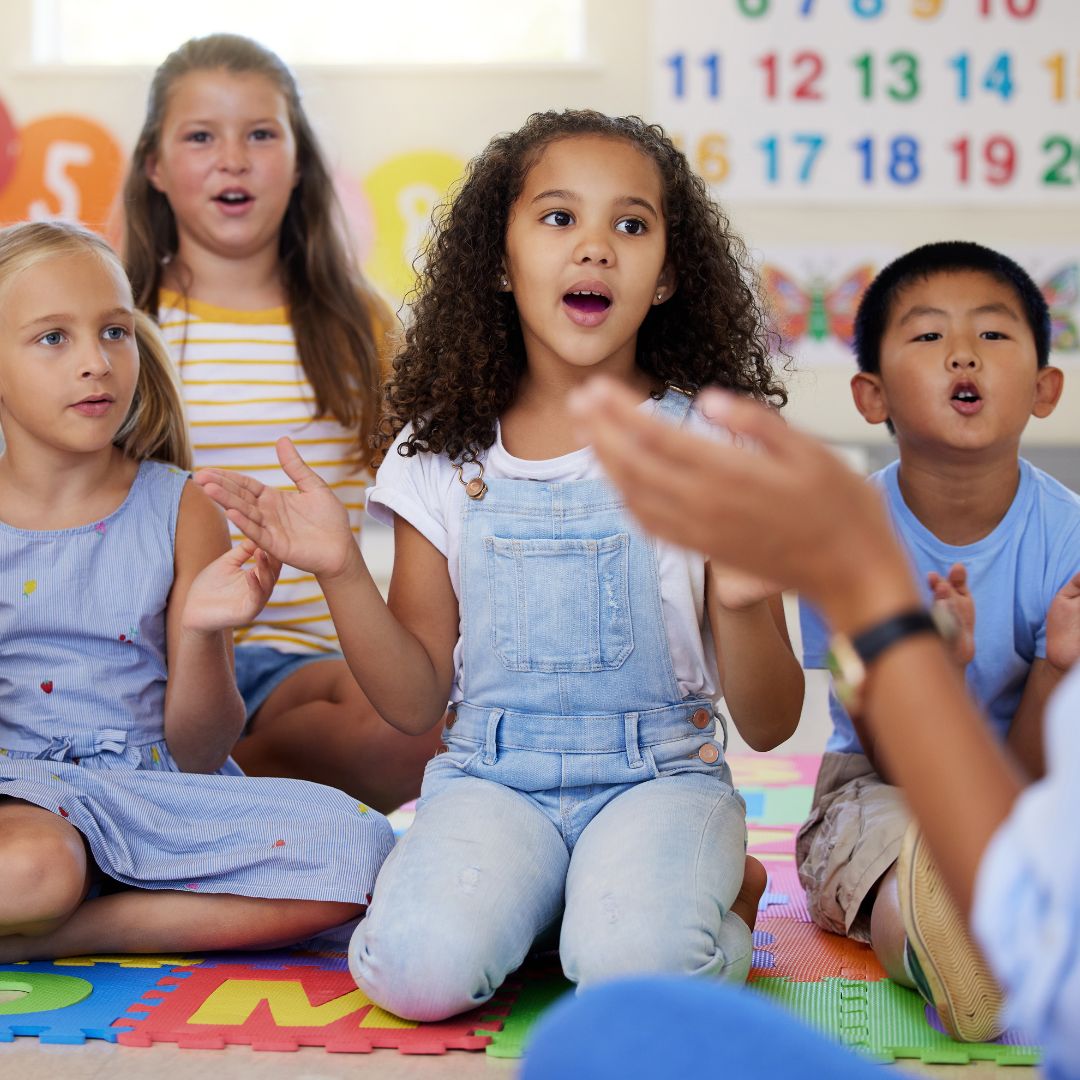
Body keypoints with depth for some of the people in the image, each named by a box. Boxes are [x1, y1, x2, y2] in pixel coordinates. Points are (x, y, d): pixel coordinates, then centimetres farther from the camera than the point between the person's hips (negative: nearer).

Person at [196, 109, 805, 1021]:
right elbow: (417, 704, 5)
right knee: (419, 969, -27)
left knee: (637, 965, -32)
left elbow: (768, 725, -2)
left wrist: (745, 605, -23)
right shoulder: (443, 453, 3)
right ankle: (544, 897, 4)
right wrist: (341, 572, -10)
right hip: (492, 779, 2)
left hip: (659, 773, -1)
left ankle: (716, 889, 1)